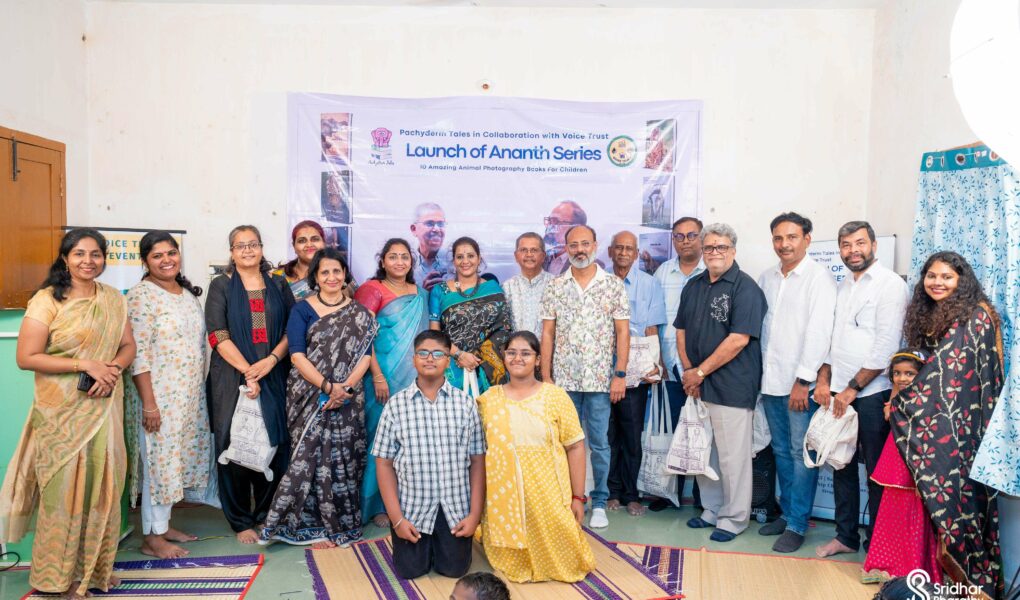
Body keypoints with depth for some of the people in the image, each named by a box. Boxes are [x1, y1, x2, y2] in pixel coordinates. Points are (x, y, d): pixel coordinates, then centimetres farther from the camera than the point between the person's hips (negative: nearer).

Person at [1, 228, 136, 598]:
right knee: (63, 489, 3)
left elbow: (128, 346, 10)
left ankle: (96, 567, 26)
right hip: (61, 412, -4)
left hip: (104, 407, 5)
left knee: (103, 486, 10)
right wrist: (84, 364, -18)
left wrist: (111, 368, -10)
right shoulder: (47, 301, -8)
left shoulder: (113, 299, 8)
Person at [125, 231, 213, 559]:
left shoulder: (188, 293, 11)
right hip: (158, 395, -7)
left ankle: (164, 523, 27)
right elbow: (138, 353, -17)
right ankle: (152, 538, 10)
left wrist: (201, 390, 15)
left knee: (176, 457, 14)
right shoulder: (142, 295, -12)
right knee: (158, 459, -1)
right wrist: (148, 402, -20)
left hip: (190, 394, 7)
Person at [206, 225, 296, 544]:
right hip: (233, 377, -2)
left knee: (274, 445, 2)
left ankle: (267, 515, 18)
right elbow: (218, 335, -5)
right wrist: (247, 371, -14)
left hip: (274, 377, 2)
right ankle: (241, 521, 13)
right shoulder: (221, 286, 6)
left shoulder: (278, 285, 12)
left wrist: (270, 361, -11)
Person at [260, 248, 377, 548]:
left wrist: (345, 387, -15)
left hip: (348, 398, 2)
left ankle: (343, 523, 17)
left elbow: (365, 354, 1)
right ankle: (317, 526, 10)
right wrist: (327, 386, -17)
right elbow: (297, 356, -6)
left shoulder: (359, 313, 9)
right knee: (312, 457, -2)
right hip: (309, 397, -1)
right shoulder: (302, 309, 3)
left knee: (344, 459, 3)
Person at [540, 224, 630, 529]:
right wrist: (545, 376, 0)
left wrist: (620, 374, -6)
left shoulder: (614, 286, 1)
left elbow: (623, 332, 0)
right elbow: (547, 333, 4)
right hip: (563, 379, 1)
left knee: (599, 443, 6)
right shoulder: (555, 287, 5)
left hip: (600, 379, -1)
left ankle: (599, 503, 20)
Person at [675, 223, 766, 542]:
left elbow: (739, 339, -17)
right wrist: (688, 372, 2)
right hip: (696, 386, 7)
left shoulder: (746, 287, -10)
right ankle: (712, 510, 30)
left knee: (732, 456, 2)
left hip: (732, 387, -7)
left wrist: (700, 372, -13)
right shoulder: (693, 286, 12)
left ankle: (733, 518, 18)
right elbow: (681, 330, 15)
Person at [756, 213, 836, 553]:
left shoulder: (819, 278, -7)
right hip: (770, 381, 6)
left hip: (801, 384, -6)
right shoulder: (766, 279, 12)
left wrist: (804, 381, -17)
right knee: (781, 451, 14)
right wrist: (757, 373, 8)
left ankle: (797, 524, 9)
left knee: (802, 454, 0)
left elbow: (819, 331, -14)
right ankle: (786, 512, 26)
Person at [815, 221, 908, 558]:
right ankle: (846, 536, 26)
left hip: (871, 394, -6)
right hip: (839, 394, 7)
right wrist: (823, 381, 3)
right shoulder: (840, 289, 15)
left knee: (876, 472, 4)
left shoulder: (890, 285, -7)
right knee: (842, 466, 13)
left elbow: (886, 345, -14)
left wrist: (853, 389, -14)